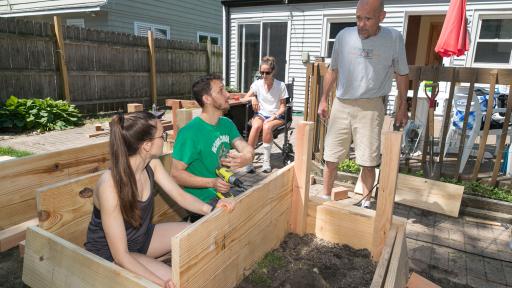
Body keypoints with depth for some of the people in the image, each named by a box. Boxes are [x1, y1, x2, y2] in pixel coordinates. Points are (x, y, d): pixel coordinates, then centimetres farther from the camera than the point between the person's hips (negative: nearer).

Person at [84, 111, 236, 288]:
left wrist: (210, 209, -24)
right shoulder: (110, 186, -35)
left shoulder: (151, 163, -13)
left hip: (143, 237, 7)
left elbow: (180, 196, -5)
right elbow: (121, 257, -32)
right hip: (109, 254, -7)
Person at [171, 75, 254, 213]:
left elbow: (247, 148, -5)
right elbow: (177, 173, -17)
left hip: (227, 190, 7)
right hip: (203, 201, -7)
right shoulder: (189, 132, -19)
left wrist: (247, 157, -29)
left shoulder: (227, 123, 5)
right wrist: (212, 182, -27)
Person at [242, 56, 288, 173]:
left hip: (276, 116, -1)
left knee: (267, 126, -36)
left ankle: (266, 160, -23)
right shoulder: (257, 84, 1)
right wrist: (252, 98, -20)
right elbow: (244, 99, 2)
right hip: (260, 114, 2)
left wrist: (273, 117, -18)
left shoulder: (281, 85, -5)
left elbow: (283, 107, -3)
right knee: (256, 126, -34)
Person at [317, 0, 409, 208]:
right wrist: (323, 100, 11)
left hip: (370, 107, -1)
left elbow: (401, 74, 7)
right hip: (341, 105, 2)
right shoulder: (344, 36, -1)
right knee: (330, 158, 6)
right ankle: (325, 197, 22)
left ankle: (366, 201, 22)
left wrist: (402, 107, 7)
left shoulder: (394, 38, -4)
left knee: (368, 161, 3)